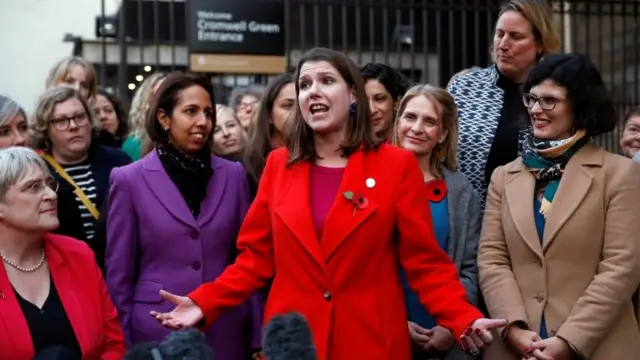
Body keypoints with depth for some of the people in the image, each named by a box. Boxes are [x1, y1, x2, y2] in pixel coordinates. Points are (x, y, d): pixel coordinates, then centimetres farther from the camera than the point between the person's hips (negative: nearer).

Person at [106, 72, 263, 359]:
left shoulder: (233, 175, 4)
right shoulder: (129, 180, -3)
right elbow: (119, 274, 0)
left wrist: (257, 336, 4)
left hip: (226, 332, 2)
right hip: (157, 332, -2)